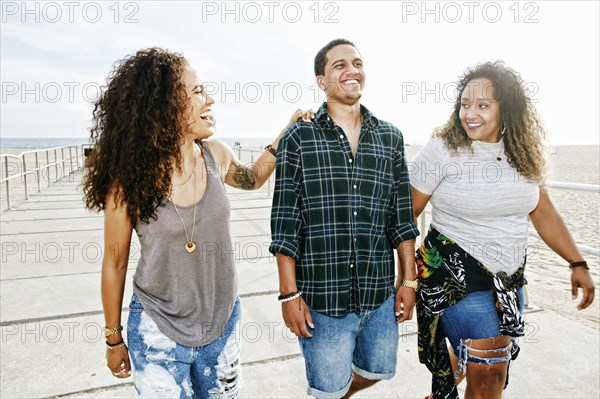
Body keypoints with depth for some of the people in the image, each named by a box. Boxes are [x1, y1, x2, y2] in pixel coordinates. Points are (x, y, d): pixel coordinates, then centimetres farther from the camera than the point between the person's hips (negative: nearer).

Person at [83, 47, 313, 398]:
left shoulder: (216, 155, -8)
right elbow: (115, 262, -7)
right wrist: (114, 339, 2)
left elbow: (253, 178, 15)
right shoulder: (130, 177, -18)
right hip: (159, 330, -4)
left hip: (222, 320, 4)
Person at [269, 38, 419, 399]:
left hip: (380, 294, 4)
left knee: (379, 370, 23)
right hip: (322, 298, -4)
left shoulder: (390, 137, 5)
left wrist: (408, 280, 6)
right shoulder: (299, 138, -5)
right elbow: (285, 225, -7)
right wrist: (289, 294, -9)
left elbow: (402, 216, 8)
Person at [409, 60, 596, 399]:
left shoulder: (522, 154, 3)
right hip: (456, 278, -6)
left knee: (485, 364, 19)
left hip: (510, 280, 6)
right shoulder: (442, 150, -14)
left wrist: (577, 263, 8)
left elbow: (543, 212, 11)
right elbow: (407, 214, -12)